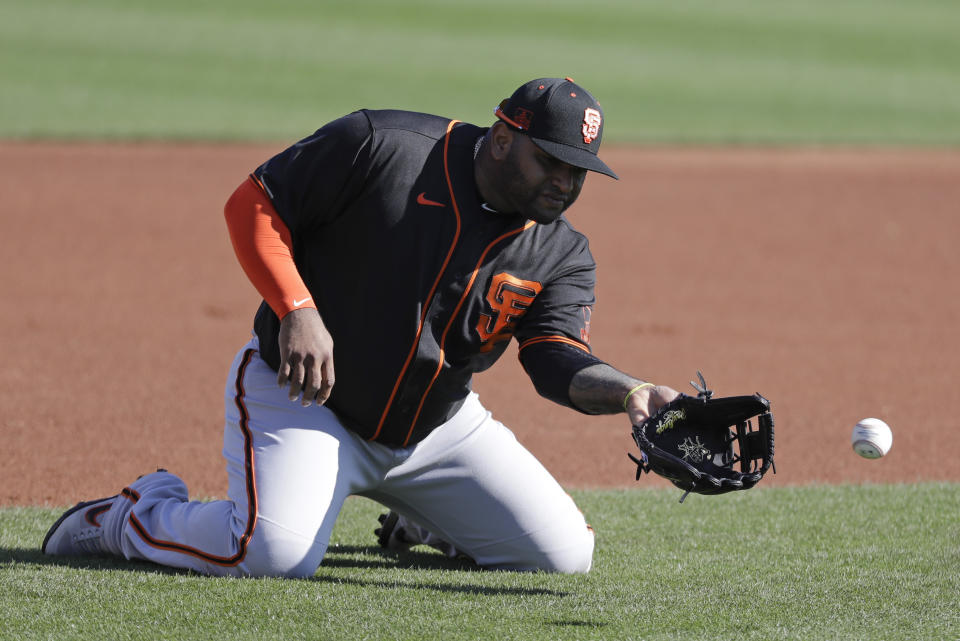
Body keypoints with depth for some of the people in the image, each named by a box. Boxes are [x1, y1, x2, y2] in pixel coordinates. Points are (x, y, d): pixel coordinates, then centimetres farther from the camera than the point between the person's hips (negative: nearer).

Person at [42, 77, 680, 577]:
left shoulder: (561, 254, -3)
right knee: (275, 552, -31)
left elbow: (561, 361, -16)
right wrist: (298, 312, -25)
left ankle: (424, 515, 29)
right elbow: (253, 205, -12)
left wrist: (630, 392, -38)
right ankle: (135, 517, 1)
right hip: (300, 396, -5)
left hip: (440, 424, 5)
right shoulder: (380, 146, -16)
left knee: (565, 553, -1)